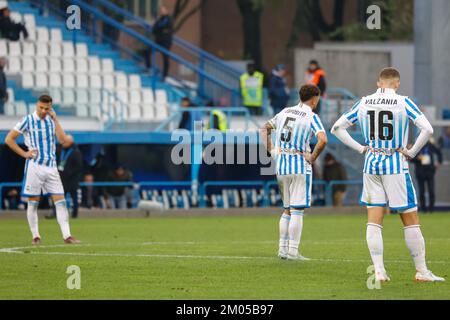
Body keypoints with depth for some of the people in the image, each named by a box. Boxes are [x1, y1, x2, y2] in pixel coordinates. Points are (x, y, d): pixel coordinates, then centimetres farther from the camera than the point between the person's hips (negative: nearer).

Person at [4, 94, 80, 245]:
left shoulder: (52, 120, 9)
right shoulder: (28, 120, -4)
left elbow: (63, 140, -3)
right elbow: (9, 139, -2)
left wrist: (55, 120, -6)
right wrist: (24, 153, -8)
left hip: (51, 167, 4)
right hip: (34, 166, -4)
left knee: (60, 202, -4)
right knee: (33, 202, 0)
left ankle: (67, 235, -6)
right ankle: (35, 236, 9)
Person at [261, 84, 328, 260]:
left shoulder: (285, 112, 11)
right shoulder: (311, 117, -9)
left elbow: (265, 128, 21)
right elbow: (323, 140, -24)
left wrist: (271, 150, 15)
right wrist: (313, 157, -11)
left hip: (281, 166, 6)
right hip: (300, 165, -6)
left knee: (287, 210, 15)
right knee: (297, 211, -3)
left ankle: (283, 249, 14)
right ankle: (293, 251, -5)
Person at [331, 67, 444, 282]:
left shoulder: (363, 103, 5)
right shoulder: (403, 103, -7)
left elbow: (337, 128, 11)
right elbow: (427, 129, -17)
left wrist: (361, 148, 8)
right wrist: (412, 152, -6)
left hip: (371, 164, 4)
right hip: (396, 166, -4)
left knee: (374, 222, 6)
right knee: (411, 221, 4)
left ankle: (378, 271, -1)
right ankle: (421, 271, 6)